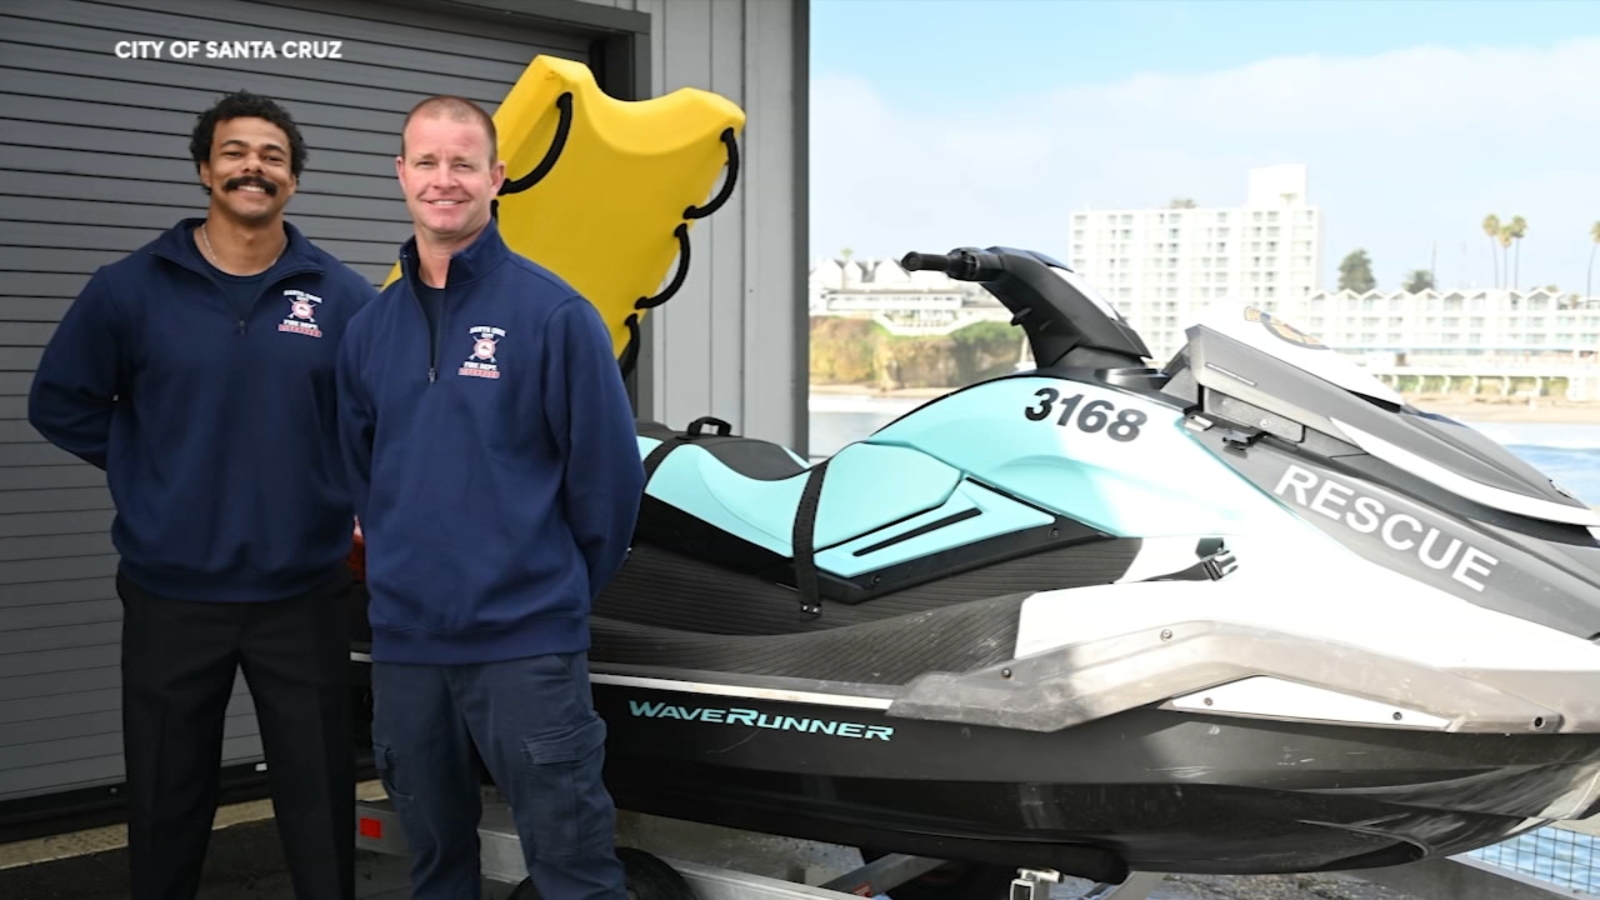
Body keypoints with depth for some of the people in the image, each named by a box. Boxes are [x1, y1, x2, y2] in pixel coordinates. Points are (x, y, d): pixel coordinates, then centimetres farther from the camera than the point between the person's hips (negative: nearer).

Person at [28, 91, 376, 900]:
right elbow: (59, 403, 7)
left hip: (301, 594, 0)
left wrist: (341, 490, 0)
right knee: (166, 805, 15)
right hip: (170, 593, 0)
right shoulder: (131, 288, -3)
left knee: (319, 800, 10)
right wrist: (151, 474, 2)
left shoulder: (343, 298, -2)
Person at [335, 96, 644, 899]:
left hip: (525, 643, -5)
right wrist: (405, 566, 14)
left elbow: (608, 471, -7)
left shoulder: (553, 313, -8)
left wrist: (565, 586, 1)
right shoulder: (371, 327, 8)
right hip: (401, 642, 5)